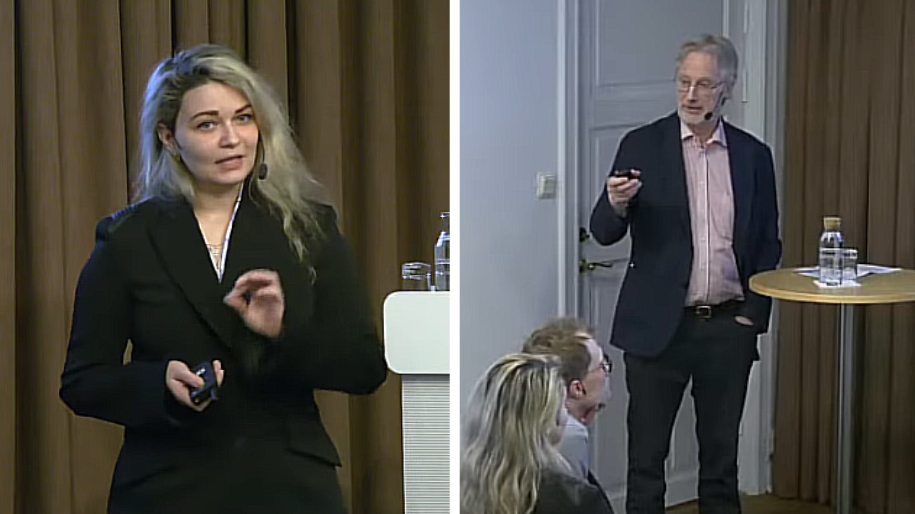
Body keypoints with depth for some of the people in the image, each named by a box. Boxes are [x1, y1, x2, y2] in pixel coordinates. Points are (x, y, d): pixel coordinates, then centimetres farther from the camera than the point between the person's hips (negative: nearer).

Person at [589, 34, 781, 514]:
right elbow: (603, 233, -4)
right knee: (646, 455, 4)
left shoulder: (753, 155, 6)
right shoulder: (642, 146, -1)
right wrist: (617, 204, -25)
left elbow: (768, 242, 11)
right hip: (658, 326, -2)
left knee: (721, 456, 11)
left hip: (728, 328, 2)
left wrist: (754, 311, 2)